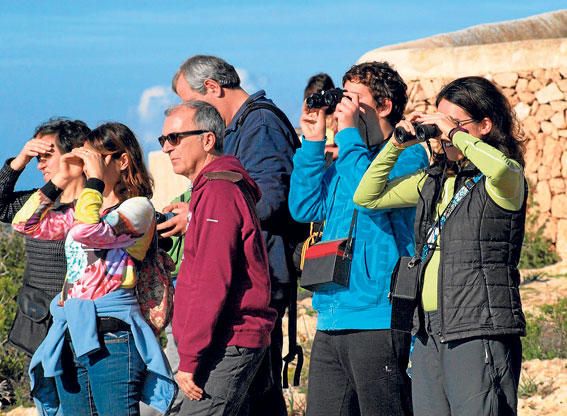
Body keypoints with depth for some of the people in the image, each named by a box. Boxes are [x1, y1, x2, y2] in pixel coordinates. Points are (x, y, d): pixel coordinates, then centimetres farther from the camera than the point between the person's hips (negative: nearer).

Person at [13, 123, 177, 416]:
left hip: (111, 339, -8)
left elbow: (88, 232, -21)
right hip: (72, 338, 8)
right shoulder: (84, 209, 19)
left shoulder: (138, 208, -4)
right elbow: (24, 224, 17)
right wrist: (60, 180, 13)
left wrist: (96, 178, -11)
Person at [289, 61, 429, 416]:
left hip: (379, 320, -8)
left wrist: (349, 134, -11)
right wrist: (314, 142, 9)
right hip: (332, 323, 8)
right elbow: (306, 207, 13)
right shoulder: (346, 159, 20)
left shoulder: (408, 156, -4)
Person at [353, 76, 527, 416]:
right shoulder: (434, 180, 17)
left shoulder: (505, 181, -4)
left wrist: (453, 132, -15)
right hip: (430, 330, 7)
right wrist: (396, 146, 9)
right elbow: (368, 197, 22)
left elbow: (501, 168, -30)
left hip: (480, 331, -7)